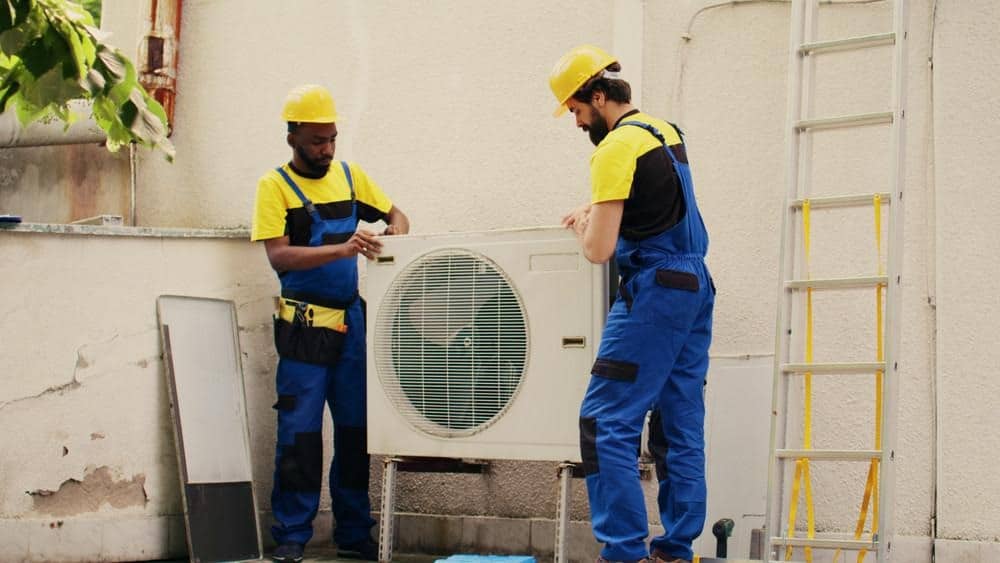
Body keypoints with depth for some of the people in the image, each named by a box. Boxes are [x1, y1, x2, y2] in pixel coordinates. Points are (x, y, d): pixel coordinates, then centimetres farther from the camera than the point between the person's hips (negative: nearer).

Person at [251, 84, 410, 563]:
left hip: (352, 321, 5)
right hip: (305, 324, -4)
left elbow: (395, 214, 20)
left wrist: (395, 235, -4)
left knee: (356, 432, 8)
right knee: (299, 433, -3)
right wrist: (342, 250, -27)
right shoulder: (275, 185, -3)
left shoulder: (349, 175, 10)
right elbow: (278, 255, -14)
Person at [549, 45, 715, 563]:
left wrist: (580, 228, 6)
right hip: (696, 286, 10)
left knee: (606, 421, -8)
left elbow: (598, 251, -15)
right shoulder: (666, 131, 16)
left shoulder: (617, 147, -12)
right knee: (681, 427, 9)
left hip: (654, 289, -10)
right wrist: (595, 212, 24)